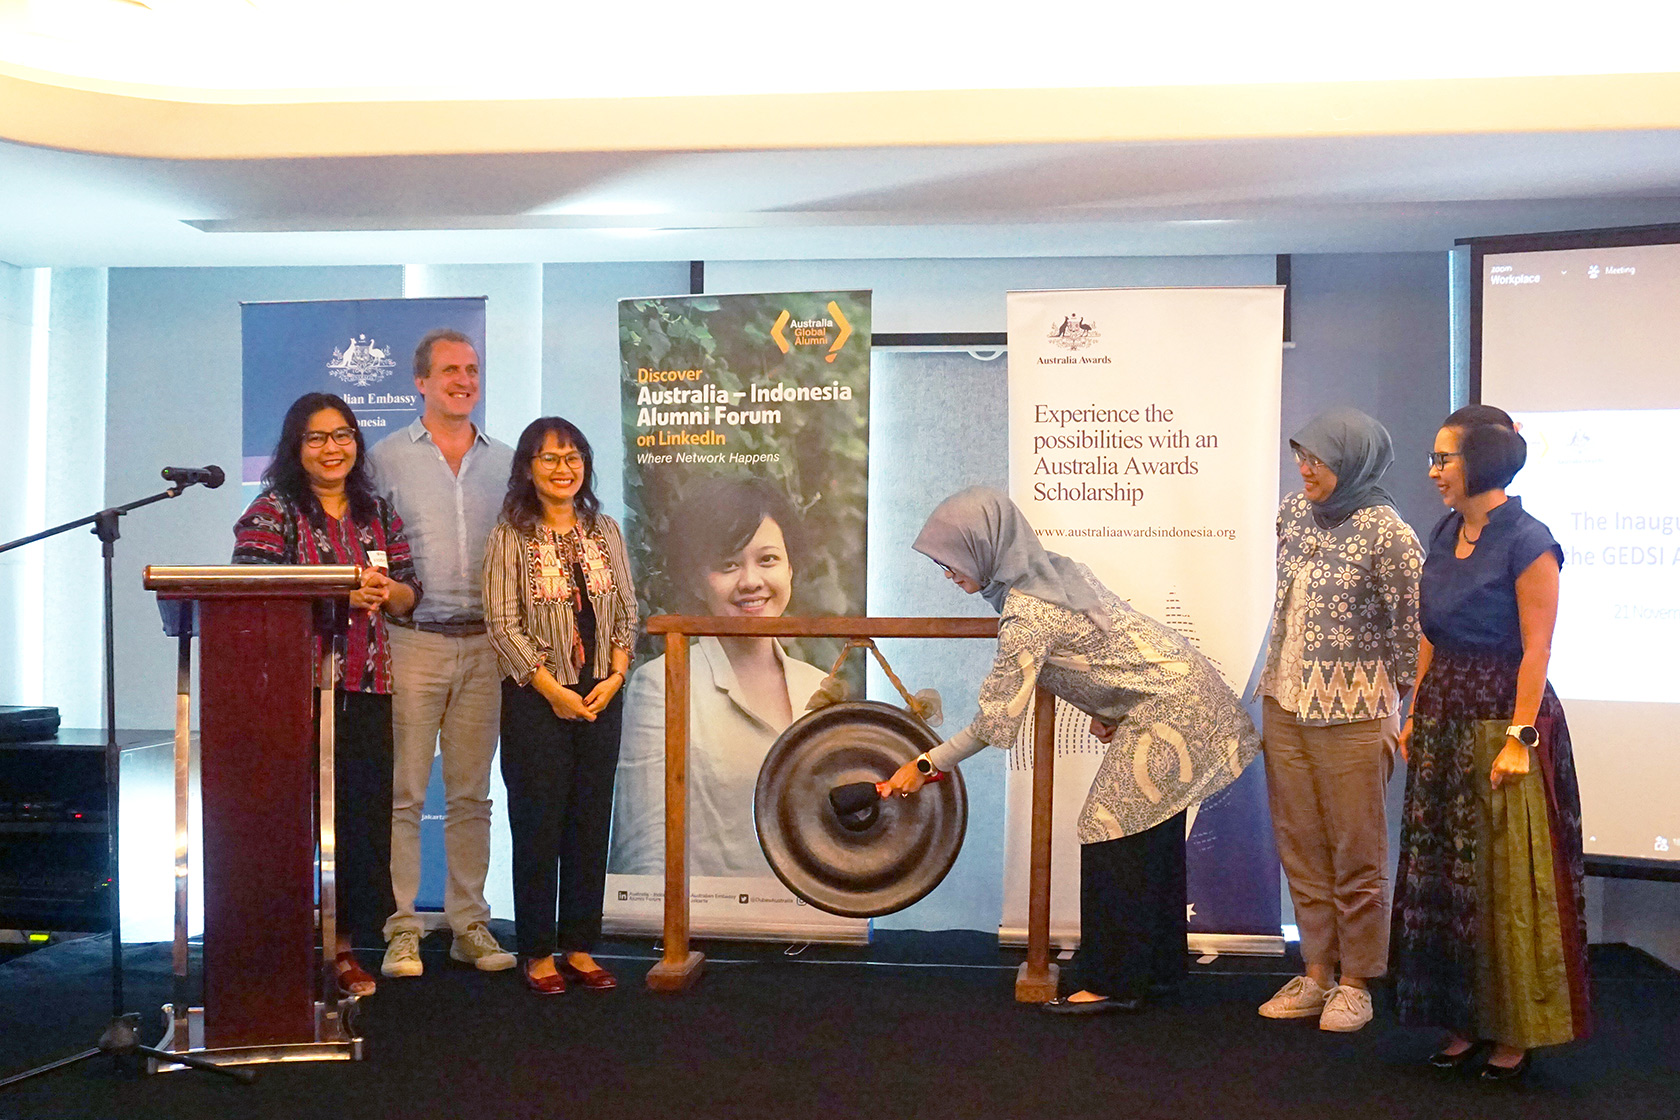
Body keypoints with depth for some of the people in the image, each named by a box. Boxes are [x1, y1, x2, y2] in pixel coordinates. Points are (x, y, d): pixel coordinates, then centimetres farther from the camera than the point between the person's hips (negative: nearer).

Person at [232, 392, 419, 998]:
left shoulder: (379, 513, 17)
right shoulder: (272, 512, 2)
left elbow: (408, 594, 17)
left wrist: (387, 590, -7)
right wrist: (339, 591, -17)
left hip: (365, 686, 4)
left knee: (363, 812, 2)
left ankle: (344, 944, 14)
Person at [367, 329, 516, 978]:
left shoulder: (506, 463, 13)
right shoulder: (386, 458, 4)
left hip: (485, 644, 3)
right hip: (413, 640, -3)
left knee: (472, 795, 7)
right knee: (403, 792, -3)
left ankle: (469, 924, 14)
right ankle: (401, 929, 4)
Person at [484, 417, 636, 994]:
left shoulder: (605, 531, 10)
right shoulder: (510, 536, -4)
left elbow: (627, 613, 9)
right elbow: (503, 623, -10)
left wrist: (614, 676, -6)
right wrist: (553, 689, -14)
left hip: (601, 695, 4)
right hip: (536, 698, -4)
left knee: (591, 821, 8)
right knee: (538, 823, 1)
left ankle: (579, 946, 18)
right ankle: (538, 952, 12)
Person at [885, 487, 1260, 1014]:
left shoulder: (1027, 614, -24)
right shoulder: (1050, 569, 4)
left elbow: (996, 721, -21)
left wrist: (927, 764, -13)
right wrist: (1103, 710, 10)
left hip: (1166, 709, -10)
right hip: (1175, 693, 10)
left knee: (1112, 831, -6)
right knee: (1150, 836, 15)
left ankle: (1113, 984, 1)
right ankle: (1156, 966, 26)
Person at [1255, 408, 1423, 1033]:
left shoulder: (1388, 535, -14)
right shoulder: (1293, 511, 5)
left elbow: (1409, 631, -10)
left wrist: (1397, 715, -6)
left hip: (1352, 710, -6)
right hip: (1284, 701, 6)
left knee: (1355, 852, 5)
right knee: (1300, 846, 12)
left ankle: (1355, 983, 18)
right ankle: (1316, 974, 24)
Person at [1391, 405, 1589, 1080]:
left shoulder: (1527, 542, -13)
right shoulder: (1445, 534, 10)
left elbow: (1535, 649, -16)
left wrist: (1519, 738, -19)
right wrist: (1416, 714, 12)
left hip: (1501, 719, -8)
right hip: (1444, 719, 8)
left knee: (1507, 879, 0)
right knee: (1442, 873, 11)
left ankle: (1516, 1031, 13)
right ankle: (1466, 1022, 22)